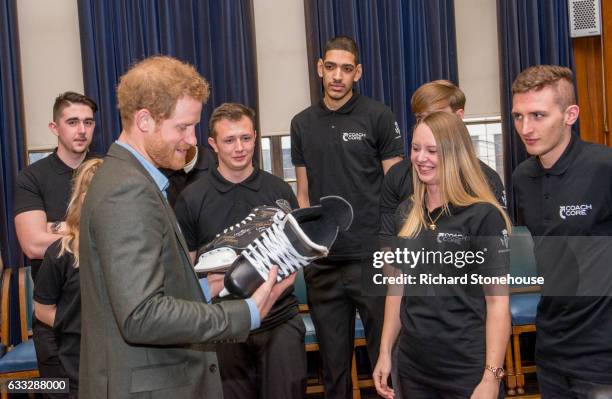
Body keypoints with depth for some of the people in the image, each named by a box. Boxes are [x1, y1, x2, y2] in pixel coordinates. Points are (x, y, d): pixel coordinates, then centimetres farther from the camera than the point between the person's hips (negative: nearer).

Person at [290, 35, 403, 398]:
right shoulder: (302, 124, 8)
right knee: (333, 359, 14)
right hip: (322, 262, 4)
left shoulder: (378, 117, -2)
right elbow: (304, 194, 12)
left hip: (371, 257, -3)